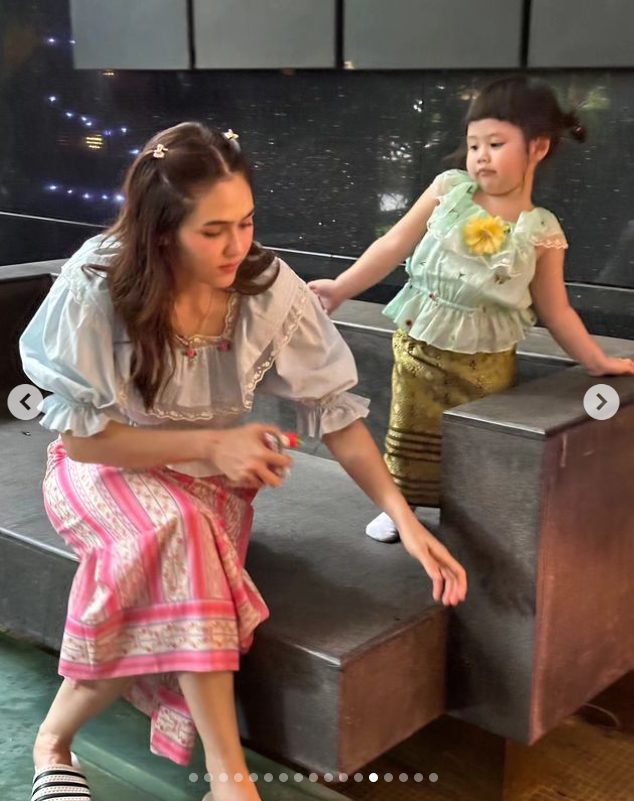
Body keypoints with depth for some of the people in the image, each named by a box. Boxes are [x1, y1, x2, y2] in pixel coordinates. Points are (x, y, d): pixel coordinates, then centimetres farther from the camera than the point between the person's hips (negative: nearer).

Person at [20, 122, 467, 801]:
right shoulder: (98, 285, -23)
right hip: (106, 468, -2)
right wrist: (210, 443, -26)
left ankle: (56, 737, -5)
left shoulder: (270, 286, -16)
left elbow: (332, 408, -11)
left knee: (157, 617, -30)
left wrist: (406, 521, -20)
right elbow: (80, 435, -18)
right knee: (177, 529, -36)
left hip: (212, 480, 2)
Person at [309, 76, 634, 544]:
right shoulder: (449, 190, -6)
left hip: (485, 361, -1)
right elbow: (395, 245, -3)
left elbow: (555, 310, -1)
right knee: (412, 435, 16)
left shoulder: (542, 232, -9)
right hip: (419, 344, 2)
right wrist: (341, 287, -7)